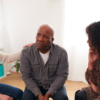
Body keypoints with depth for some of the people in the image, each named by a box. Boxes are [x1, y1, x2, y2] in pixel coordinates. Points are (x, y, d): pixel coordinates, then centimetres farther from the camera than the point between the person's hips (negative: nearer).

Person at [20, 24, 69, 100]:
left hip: (54, 84, 0)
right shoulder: (26, 52, -15)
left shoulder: (62, 53, -17)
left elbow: (62, 75, -11)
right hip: (34, 85, 1)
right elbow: (26, 76, -10)